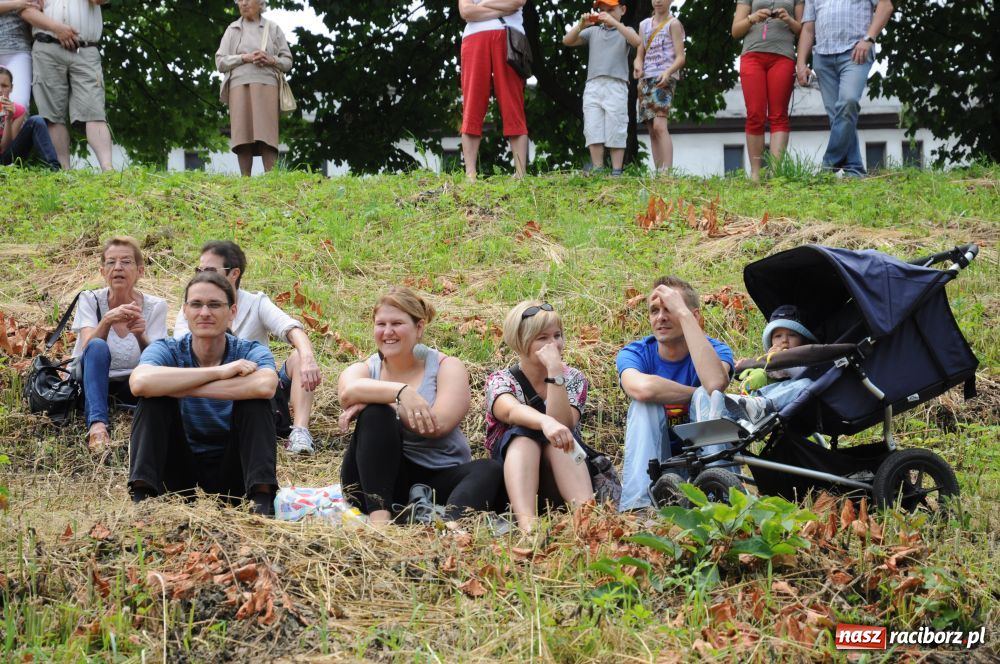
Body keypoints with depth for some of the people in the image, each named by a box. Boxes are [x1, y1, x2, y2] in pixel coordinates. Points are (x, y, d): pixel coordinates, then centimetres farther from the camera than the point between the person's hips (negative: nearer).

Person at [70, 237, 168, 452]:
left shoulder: (155, 306, -5)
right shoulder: (90, 300, -7)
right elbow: (88, 349, -22)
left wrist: (141, 336, -35)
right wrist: (107, 320, -41)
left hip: (131, 387, 1)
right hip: (91, 383, -1)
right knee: (98, 347, -34)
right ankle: (97, 424, -50)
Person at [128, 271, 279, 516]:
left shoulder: (251, 352, -8)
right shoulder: (167, 351, -7)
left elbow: (265, 386, -35)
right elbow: (140, 382, -33)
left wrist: (180, 388, -32)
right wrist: (218, 372, -33)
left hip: (231, 475, -1)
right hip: (182, 473, 1)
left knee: (253, 400, -24)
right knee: (154, 397, -19)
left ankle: (262, 497, -30)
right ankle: (141, 494, -27)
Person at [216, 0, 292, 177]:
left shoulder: (273, 28, 15)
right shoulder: (232, 29, 16)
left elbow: (287, 62, 14)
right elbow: (220, 62, 9)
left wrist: (271, 60, -7)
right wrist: (244, 58, -7)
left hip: (265, 85, -1)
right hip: (239, 85, 1)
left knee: (266, 134, -13)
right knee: (242, 134, -9)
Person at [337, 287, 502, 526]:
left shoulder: (447, 367, 4)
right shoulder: (365, 370, 8)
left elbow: (439, 423, -16)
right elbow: (348, 392, -20)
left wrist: (379, 403, -16)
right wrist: (401, 391, -36)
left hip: (441, 477, 0)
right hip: (383, 480, 0)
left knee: (489, 471, -28)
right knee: (374, 415, -26)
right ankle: (379, 518, -39)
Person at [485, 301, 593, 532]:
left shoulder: (573, 379, 2)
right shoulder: (499, 381, -4)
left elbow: (563, 424, -20)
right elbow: (512, 411, -31)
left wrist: (555, 371, -25)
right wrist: (546, 422, -52)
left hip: (562, 480, 1)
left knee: (558, 435, -27)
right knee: (523, 433, -30)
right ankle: (526, 522, -53)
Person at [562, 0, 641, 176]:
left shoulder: (625, 31, 12)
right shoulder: (593, 31, 20)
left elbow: (636, 42, -11)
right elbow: (567, 41, 13)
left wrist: (614, 22, -16)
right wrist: (580, 25, -4)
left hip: (616, 86, -3)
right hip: (593, 86, 3)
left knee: (615, 131, -5)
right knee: (593, 130, -4)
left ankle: (616, 173, -4)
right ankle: (597, 170, -3)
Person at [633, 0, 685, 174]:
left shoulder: (673, 24, 2)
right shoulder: (644, 25, 19)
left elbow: (680, 58, -5)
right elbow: (639, 55, 16)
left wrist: (668, 72, -24)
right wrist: (638, 66, -8)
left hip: (664, 79, -6)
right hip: (646, 79, 6)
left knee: (659, 126, -22)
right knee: (652, 131, 1)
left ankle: (667, 172, -29)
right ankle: (658, 174, 0)